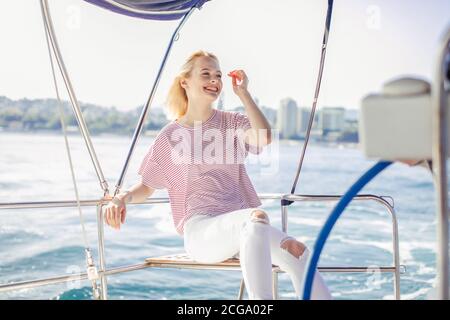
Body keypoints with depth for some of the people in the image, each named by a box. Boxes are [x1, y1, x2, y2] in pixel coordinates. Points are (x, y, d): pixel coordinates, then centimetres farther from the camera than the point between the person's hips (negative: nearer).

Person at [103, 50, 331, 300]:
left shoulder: (232, 123, 13)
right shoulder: (170, 136, 9)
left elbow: (264, 138, -9)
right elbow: (146, 187, 16)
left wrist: (242, 92, -2)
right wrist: (122, 197, -6)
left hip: (242, 228, 4)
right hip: (200, 228, -3)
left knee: (296, 251, -27)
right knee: (256, 216, -37)